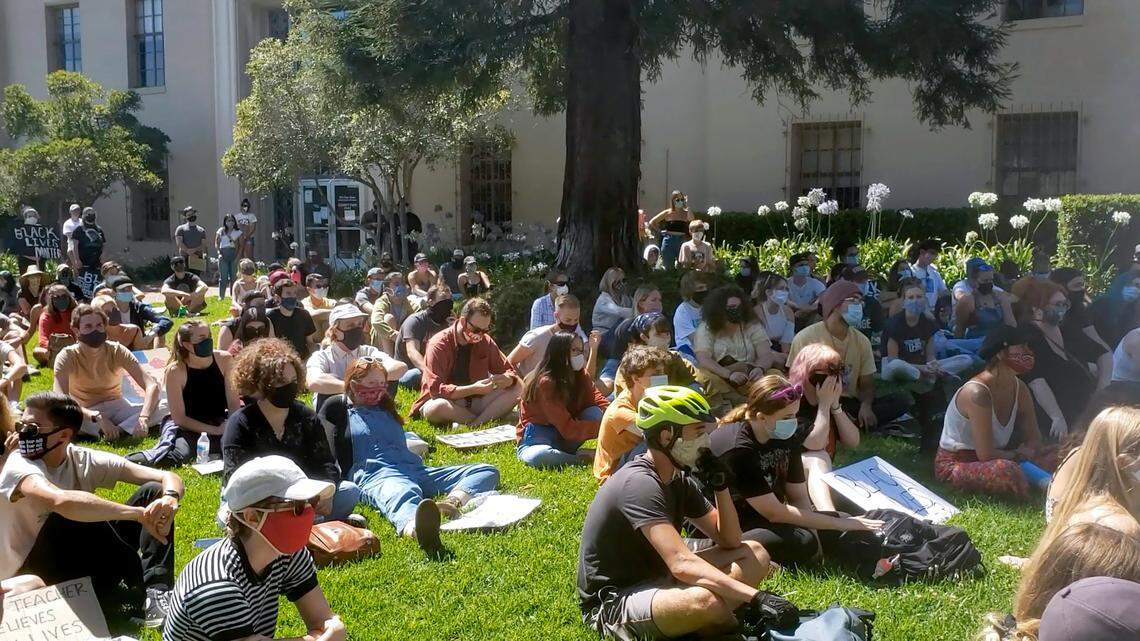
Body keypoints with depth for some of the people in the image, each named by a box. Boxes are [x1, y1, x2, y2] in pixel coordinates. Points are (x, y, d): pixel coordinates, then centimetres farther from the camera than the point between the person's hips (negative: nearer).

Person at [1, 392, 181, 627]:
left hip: (82, 565, 6)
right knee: (70, 517, -34)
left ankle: (156, 593, -26)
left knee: (153, 492, -9)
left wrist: (170, 498, -35)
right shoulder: (20, 465, -20)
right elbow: (61, 501, -44)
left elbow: (169, 478, -10)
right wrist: (139, 513, -42)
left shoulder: (84, 460, -5)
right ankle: (141, 596, -19)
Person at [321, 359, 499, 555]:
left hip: (415, 469, 7)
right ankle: (417, 530, -81)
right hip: (374, 474, -7)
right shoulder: (338, 407, 18)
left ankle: (453, 501, -44)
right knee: (403, 494, -45)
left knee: (487, 472, -10)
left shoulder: (385, 408, 33)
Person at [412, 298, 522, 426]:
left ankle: (474, 423, -29)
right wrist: (474, 389, -32)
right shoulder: (438, 345, -15)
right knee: (438, 406, -40)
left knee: (518, 387, -14)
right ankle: (486, 418, -16)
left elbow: (509, 372, 8)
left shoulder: (486, 342, 1)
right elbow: (436, 389, -22)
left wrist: (505, 379, -18)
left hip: (475, 401, 5)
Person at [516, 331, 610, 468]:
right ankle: (583, 458, -20)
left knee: (596, 412, -19)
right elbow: (568, 428, -28)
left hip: (564, 438, 6)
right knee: (536, 457, -40)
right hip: (537, 435, -6)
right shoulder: (546, 382, -24)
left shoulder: (581, 375, -3)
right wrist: (602, 426, -33)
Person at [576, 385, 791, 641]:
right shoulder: (640, 485, -24)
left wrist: (720, 485, -6)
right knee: (707, 599, -37)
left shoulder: (679, 481, 6)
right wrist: (755, 597, -38)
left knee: (755, 554, 5)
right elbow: (683, 564, -35)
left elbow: (730, 541, 8)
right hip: (612, 603, -10)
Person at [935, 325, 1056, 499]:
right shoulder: (977, 393, -25)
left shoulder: (1019, 388, 0)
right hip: (953, 465, -8)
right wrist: (1019, 455, -9)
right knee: (1007, 471, -34)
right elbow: (986, 454, -25)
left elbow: (1034, 441, 3)